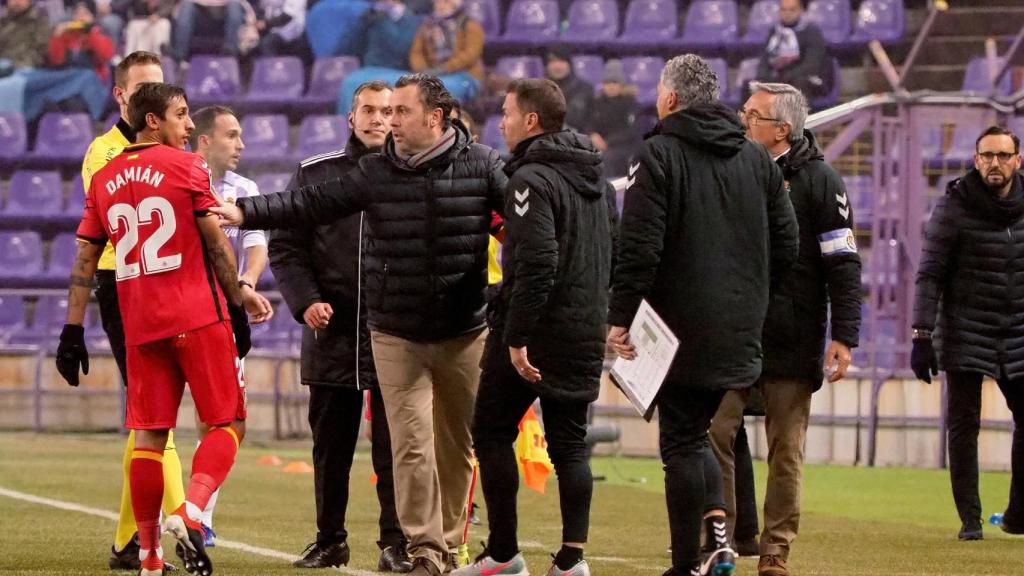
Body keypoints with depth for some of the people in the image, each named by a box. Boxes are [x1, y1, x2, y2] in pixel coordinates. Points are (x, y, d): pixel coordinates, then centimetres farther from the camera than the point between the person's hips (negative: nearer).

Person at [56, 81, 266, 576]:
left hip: (140, 325, 5)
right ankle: (190, 512, -21)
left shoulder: (104, 179, 11)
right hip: (197, 317, -5)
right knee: (227, 424, 2)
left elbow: (84, 260, 11)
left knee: (148, 436, 8)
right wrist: (237, 302, 4)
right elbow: (216, 244, -4)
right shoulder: (185, 167, -3)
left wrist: (73, 330, 12)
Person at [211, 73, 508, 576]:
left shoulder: (481, 166, -3)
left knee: (456, 447, 9)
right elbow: (310, 205, -1)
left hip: (463, 334, 0)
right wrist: (244, 213, -10)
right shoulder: (375, 172, 1)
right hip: (396, 336, 0)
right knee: (411, 444, -7)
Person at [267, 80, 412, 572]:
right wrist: (305, 301, -7)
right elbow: (286, 246, 7)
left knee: (393, 447, -4)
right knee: (330, 447, 9)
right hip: (332, 331, 2)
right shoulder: (315, 174, 7)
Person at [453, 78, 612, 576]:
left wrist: (516, 336, -23)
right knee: (570, 443, 10)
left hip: (534, 331, -8)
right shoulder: (596, 180, 13)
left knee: (491, 431, 4)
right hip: (586, 333, 8)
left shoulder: (533, 179, -15)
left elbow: (537, 263, -24)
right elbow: (615, 255, 18)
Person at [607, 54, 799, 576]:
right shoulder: (758, 160, 9)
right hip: (740, 334, 6)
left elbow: (639, 248, -15)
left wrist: (620, 317, -10)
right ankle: (717, 529, 1)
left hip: (682, 328, -6)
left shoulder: (659, 155, -9)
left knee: (681, 444, 0)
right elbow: (785, 245, 10)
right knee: (695, 433, 19)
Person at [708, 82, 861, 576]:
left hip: (793, 341, -3)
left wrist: (844, 336, -12)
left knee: (786, 449, 3)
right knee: (716, 433, -6)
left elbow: (843, 265, -7)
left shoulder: (817, 179, -4)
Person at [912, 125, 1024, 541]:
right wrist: (922, 335, -14)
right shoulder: (954, 206, -8)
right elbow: (930, 275, -8)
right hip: (965, 335, -4)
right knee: (964, 426, -2)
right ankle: (969, 519, 5)